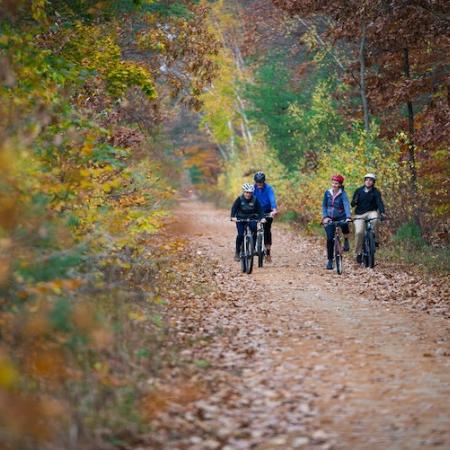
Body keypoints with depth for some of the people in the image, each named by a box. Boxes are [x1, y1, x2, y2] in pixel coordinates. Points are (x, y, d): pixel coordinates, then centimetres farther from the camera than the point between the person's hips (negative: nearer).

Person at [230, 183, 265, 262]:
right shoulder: (239, 199, -12)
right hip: (240, 219, -1)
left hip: (251, 218, 1)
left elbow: (260, 209, -14)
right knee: (240, 235, -16)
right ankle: (237, 252, -1)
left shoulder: (255, 200, -8)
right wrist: (233, 217, -37)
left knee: (254, 228, -28)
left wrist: (262, 218, -31)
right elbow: (234, 208, -20)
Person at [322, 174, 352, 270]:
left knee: (344, 225, -36)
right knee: (330, 239, -7)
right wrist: (325, 217, -10)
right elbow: (324, 206, 6)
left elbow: (346, 205, -25)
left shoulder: (343, 194, -11)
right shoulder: (327, 193, -1)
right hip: (330, 219, 2)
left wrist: (348, 217, -41)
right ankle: (330, 260, 5)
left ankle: (346, 240, -5)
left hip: (341, 217, -2)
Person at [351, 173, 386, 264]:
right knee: (359, 232, -17)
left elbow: (379, 202, -17)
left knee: (374, 219, -37)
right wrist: (354, 202, -21)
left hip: (371, 212, -1)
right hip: (360, 214, 1)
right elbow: (353, 204, 4)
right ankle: (358, 253, 0)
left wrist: (382, 212, -35)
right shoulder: (359, 191, 2)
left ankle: (375, 239, -19)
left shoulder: (376, 192, -3)